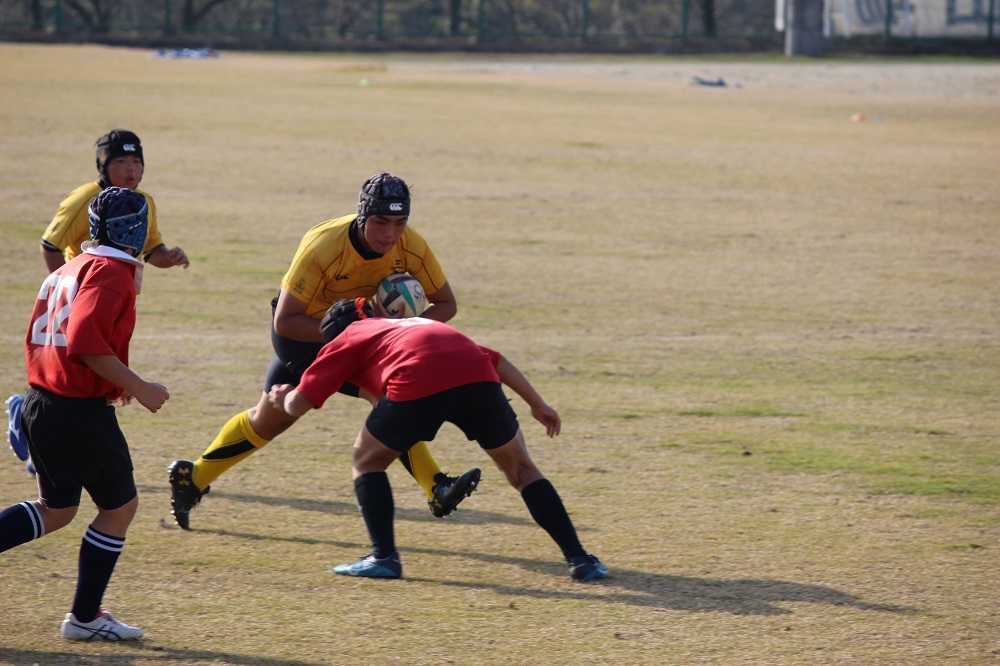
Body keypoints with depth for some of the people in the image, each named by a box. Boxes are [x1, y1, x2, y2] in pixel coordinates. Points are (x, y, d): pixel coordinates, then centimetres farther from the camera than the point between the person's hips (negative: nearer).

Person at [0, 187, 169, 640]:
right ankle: (84, 617, 12)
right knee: (120, 505, 8)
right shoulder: (111, 272, -13)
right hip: (81, 413, -9)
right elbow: (86, 340, -25)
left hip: (40, 404, 9)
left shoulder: (68, 270, 13)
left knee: (57, 509, 21)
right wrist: (137, 387, -19)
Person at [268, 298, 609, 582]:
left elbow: (297, 404, 23)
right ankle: (579, 559, 15)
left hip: (415, 386, -4)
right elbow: (496, 360, 36)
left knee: (367, 461, 23)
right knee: (520, 468, 22)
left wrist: (284, 398, 46)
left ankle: (384, 556, 14)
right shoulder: (422, 324, 43)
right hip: (478, 378, 4)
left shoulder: (345, 340, 29)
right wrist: (537, 404, 39)